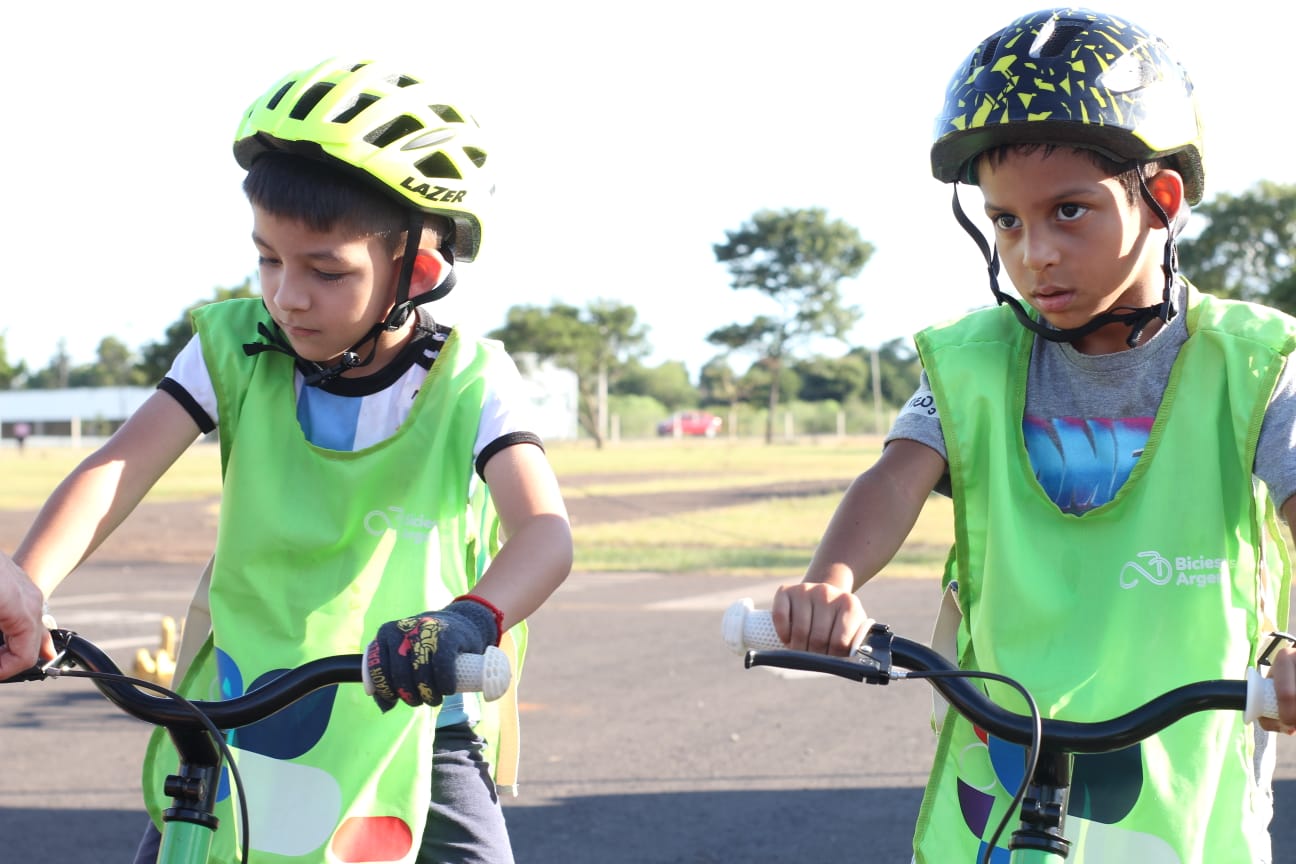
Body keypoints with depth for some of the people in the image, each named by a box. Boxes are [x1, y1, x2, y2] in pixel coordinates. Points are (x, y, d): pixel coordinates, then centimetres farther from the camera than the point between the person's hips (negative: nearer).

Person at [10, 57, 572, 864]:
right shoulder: (236, 348, -6)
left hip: (411, 718, -1)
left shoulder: (469, 382, -12)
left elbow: (545, 532, -27)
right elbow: (114, 471, -18)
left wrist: (472, 617, -50)